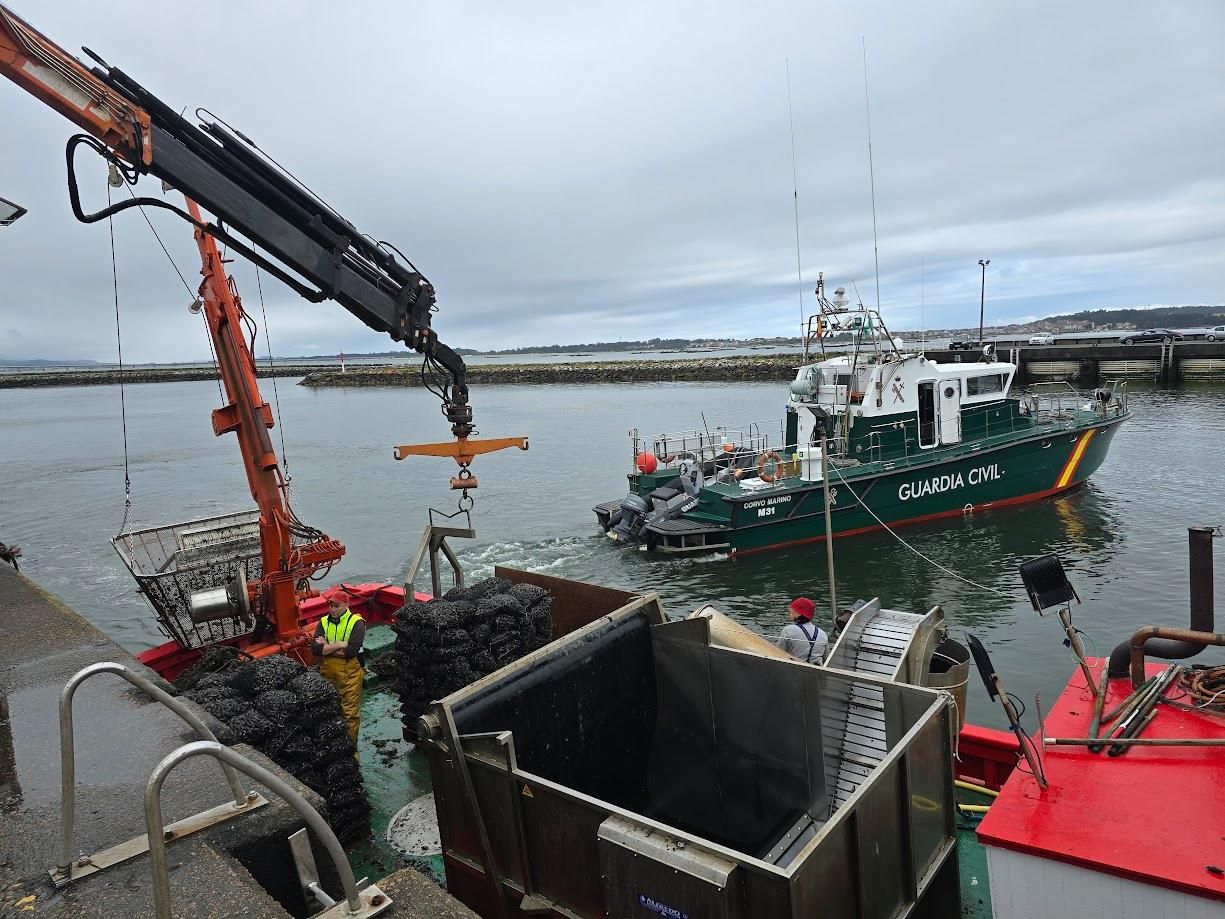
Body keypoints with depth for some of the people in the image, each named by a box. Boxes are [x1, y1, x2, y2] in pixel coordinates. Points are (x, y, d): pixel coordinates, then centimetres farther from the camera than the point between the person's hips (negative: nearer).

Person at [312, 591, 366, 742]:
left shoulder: (356, 622, -11)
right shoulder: (323, 622, 3)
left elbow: (352, 651, -22)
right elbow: (315, 648, -9)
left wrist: (327, 647, -13)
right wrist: (340, 644, -17)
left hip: (350, 674, -4)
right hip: (327, 672, 5)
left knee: (350, 711, 2)